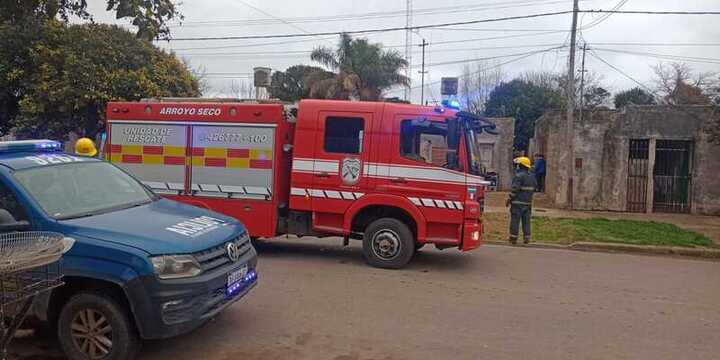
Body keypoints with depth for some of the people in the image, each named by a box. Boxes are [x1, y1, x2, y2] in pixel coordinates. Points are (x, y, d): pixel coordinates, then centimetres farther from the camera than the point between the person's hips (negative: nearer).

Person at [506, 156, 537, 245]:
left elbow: (514, 189, -17)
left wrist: (509, 199, -10)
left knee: (515, 220, -2)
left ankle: (513, 238, -1)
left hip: (518, 202, -7)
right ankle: (526, 237, 10)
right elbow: (534, 187, 16)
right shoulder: (531, 176, 10)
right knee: (526, 220, 11)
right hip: (528, 202, 7)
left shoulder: (519, 176, -15)